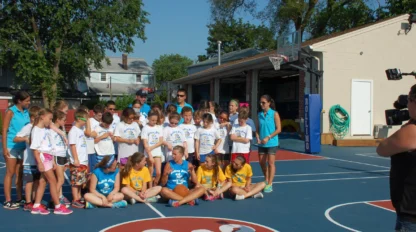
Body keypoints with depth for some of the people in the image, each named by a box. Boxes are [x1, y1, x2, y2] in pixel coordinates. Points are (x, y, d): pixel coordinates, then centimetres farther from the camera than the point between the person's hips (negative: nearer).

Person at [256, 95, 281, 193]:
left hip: (272, 143, -5)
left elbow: (278, 129, -10)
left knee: (271, 163, -2)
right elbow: (257, 129, 10)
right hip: (262, 143, 5)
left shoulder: (274, 114, -7)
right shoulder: (259, 114, 7)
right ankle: (266, 180, 31)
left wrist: (268, 137, -16)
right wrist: (258, 139, -6)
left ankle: (270, 184, 4)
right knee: (262, 162, 10)